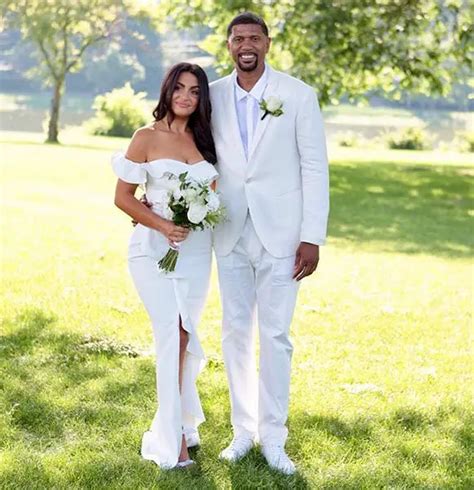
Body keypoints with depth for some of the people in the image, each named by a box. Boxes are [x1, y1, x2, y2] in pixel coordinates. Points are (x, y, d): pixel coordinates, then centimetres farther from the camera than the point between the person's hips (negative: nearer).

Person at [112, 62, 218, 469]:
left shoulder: (205, 140, 10)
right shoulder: (147, 138, -2)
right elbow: (123, 196, -2)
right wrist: (161, 225, -15)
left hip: (197, 249, 4)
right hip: (155, 248, -4)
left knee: (183, 338, 10)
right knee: (172, 334, -12)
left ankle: (179, 422, 27)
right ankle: (173, 439, -6)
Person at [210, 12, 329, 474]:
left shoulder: (298, 95, -4)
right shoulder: (214, 96, 3)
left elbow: (315, 168, -5)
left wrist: (312, 238, -10)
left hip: (279, 234, -3)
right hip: (231, 234, 3)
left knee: (275, 335, 0)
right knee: (235, 332, 9)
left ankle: (273, 437, 10)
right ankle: (243, 429, 21)